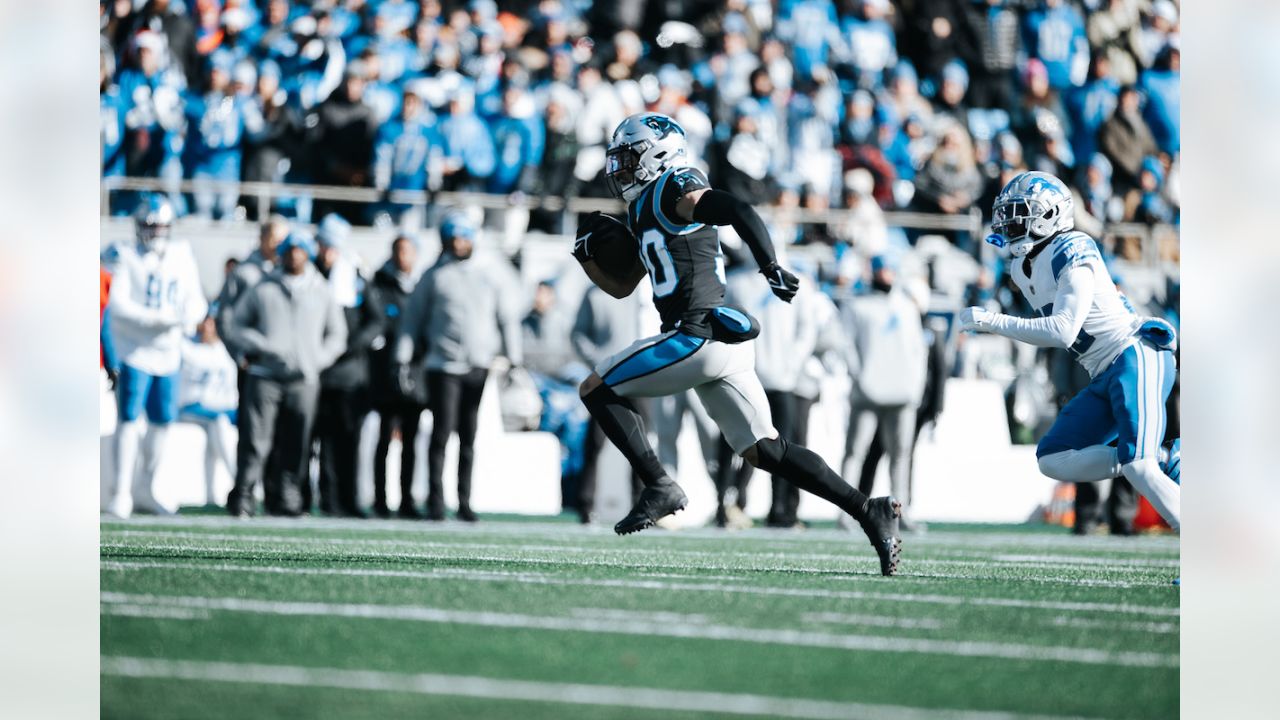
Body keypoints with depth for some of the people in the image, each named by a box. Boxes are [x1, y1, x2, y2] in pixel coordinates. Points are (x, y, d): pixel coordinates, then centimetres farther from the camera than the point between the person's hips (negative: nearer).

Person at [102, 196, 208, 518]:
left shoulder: (181, 258, 8)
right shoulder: (125, 258, -7)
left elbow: (196, 300, 9)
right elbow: (117, 305, -16)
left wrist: (188, 316, -15)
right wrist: (156, 319, -25)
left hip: (168, 352, 6)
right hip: (135, 349, -6)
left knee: (163, 420, 9)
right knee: (130, 419, -11)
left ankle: (143, 489, 21)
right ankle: (121, 492, -8)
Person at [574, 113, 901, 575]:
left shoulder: (673, 192, -5)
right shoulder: (645, 212, 25)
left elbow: (739, 212, -20)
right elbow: (621, 287, 32)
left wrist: (770, 267, -27)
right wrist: (588, 253, 16)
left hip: (700, 337, -10)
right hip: (724, 344, 10)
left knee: (596, 390, 0)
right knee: (762, 450, 8)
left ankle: (659, 487, -6)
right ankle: (868, 510, 1)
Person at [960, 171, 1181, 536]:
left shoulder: (1071, 255, -15)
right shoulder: (1022, 269, 13)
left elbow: (1063, 331, -25)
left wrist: (993, 322, -24)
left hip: (1135, 358, -10)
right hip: (1104, 378, 10)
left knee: (1137, 465, -25)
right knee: (1053, 460, 1)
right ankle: (1164, 458, -3)